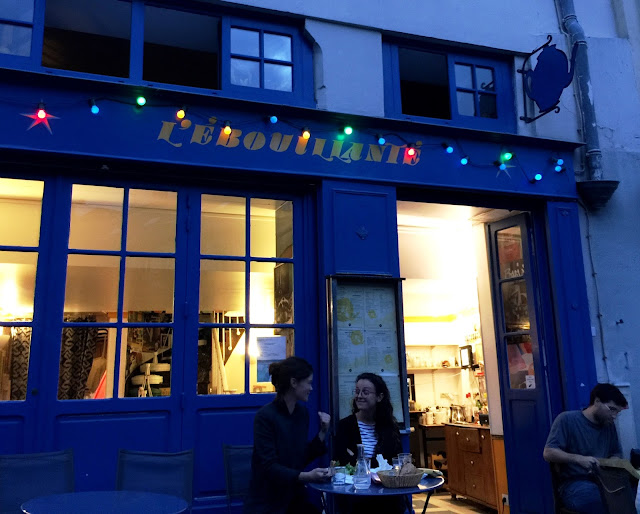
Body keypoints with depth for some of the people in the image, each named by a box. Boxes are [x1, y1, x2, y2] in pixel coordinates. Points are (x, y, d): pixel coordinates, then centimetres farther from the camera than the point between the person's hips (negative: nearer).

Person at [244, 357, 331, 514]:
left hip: (294, 499, 5)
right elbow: (269, 466, -20)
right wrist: (306, 476, -32)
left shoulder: (302, 412, 5)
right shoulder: (265, 416, -15)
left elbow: (303, 458, 10)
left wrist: (323, 432, 0)